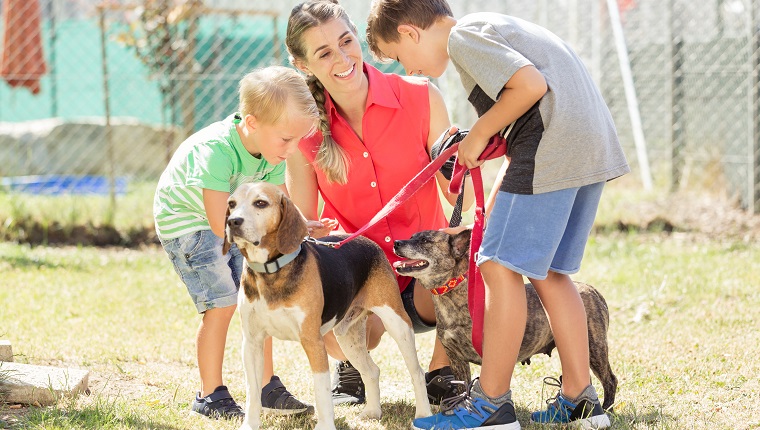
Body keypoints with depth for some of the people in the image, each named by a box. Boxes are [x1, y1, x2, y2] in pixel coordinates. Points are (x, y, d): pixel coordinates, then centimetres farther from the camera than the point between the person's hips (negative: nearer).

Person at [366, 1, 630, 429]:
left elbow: (530, 85, -18)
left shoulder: (461, 37, -4)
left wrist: (479, 134, -3)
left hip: (553, 147, -10)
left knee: (501, 265, -6)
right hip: (594, 146, 10)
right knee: (548, 272, 14)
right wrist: (497, 201, 25)